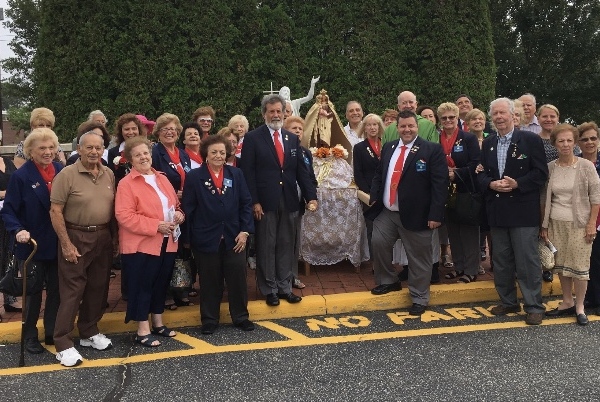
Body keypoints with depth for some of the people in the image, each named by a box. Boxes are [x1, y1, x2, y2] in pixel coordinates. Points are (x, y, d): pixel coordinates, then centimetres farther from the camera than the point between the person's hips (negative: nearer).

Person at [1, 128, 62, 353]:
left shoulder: (62, 171, -1)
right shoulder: (21, 176, -12)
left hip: (58, 243, 4)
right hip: (34, 244, -3)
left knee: (56, 289, 13)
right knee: (33, 291, 11)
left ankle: (53, 332, 29)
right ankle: (30, 335, 28)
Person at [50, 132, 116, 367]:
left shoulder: (109, 174, 6)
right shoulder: (67, 175, -10)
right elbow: (55, 212, -11)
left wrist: (115, 237, 8)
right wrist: (66, 244, -14)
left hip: (103, 237, 5)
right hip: (76, 237, -5)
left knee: (98, 288, 13)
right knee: (72, 291, -1)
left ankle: (89, 332, 29)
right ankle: (63, 344, 7)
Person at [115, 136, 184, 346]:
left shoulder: (162, 179, 13)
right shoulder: (126, 184, -9)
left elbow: (175, 204, 21)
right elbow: (124, 216, -18)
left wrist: (178, 214, -3)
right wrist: (156, 225, -22)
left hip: (167, 242, 7)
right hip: (141, 244, -7)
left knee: (162, 284, 15)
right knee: (142, 286, 1)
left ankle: (158, 323, 30)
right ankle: (143, 330, 12)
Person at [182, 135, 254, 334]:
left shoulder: (236, 174, 4)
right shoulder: (194, 176, -2)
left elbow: (246, 203, 4)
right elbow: (188, 209, -2)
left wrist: (245, 230, -4)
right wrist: (188, 238, -5)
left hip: (234, 237, 2)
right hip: (206, 238, -2)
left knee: (238, 278, 8)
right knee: (210, 281, 9)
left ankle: (241, 316, 25)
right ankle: (209, 320, 25)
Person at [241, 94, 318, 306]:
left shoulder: (293, 139, 12)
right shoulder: (253, 138, -2)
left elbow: (301, 171, 10)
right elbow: (248, 173, -7)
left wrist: (311, 196, 0)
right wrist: (254, 202, -13)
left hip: (289, 201, 4)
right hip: (265, 202, -4)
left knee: (286, 247, 11)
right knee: (266, 247, 5)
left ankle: (285, 287, 23)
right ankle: (270, 290, 18)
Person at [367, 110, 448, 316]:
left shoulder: (432, 150, -7)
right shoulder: (389, 148, 10)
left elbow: (440, 183, -12)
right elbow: (379, 175, 18)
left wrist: (435, 214, -18)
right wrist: (374, 197, 2)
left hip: (415, 215, -5)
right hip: (386, 212, 5)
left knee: (418, 258, 6)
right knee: (379, 244, 7)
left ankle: (419, 299, 21)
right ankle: (388, 281, 32)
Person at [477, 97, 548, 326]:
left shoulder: (531, 140, -3)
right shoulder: (488, 144, 13)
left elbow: (541, 173, -6)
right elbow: (481, 174, 11)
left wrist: (517, 184, -18)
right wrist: (491, 184, -9)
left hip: (523, 211, -5)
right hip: (497, 212, 5)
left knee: (527, 261, -1)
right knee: (501, 261, 12)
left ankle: (534, 307, 10)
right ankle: (508, 302, 26)